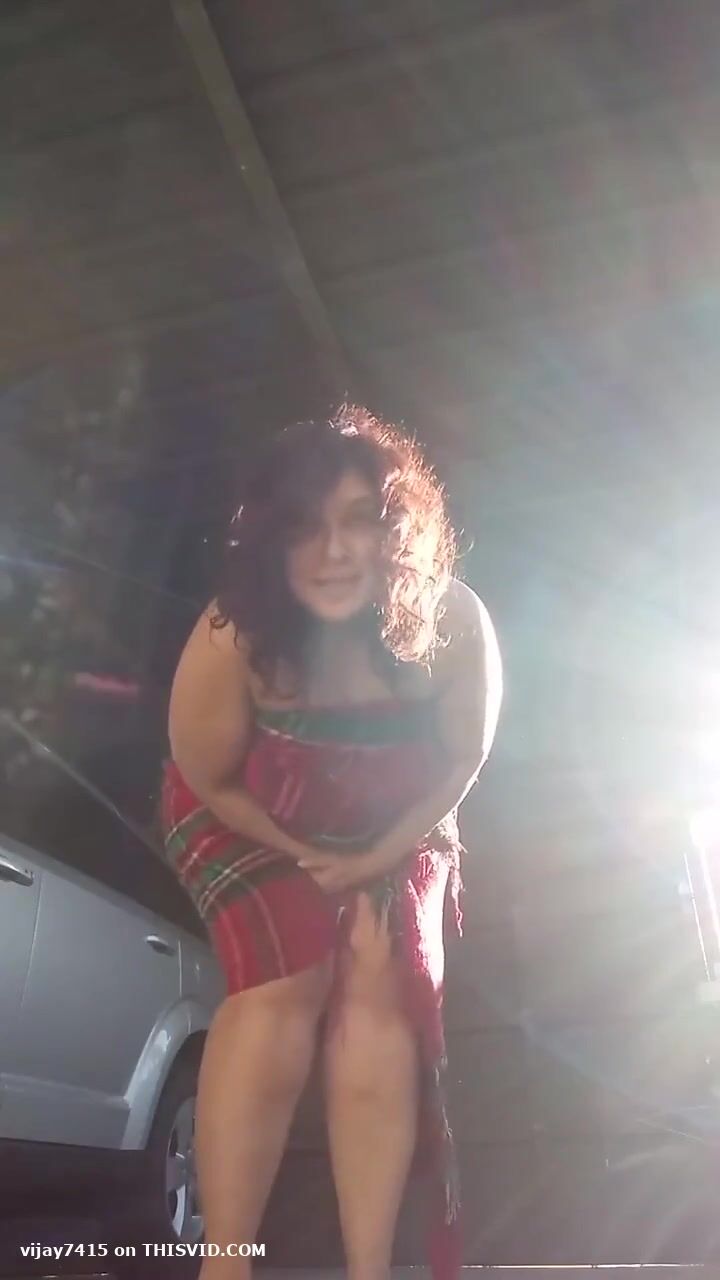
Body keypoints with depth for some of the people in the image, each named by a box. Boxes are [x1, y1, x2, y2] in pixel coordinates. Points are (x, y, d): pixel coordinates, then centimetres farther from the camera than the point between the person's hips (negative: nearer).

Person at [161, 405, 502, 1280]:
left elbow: (462, 759, -11)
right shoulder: (233, 638, -32)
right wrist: (307, 859, -12)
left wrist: (377, 859, -15)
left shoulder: (452, 625, -28)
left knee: (382, 988, -15)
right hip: (249, 825, -1)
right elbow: (208, 779, -15)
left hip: (395, 832, 2)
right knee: (287, 980, -21)